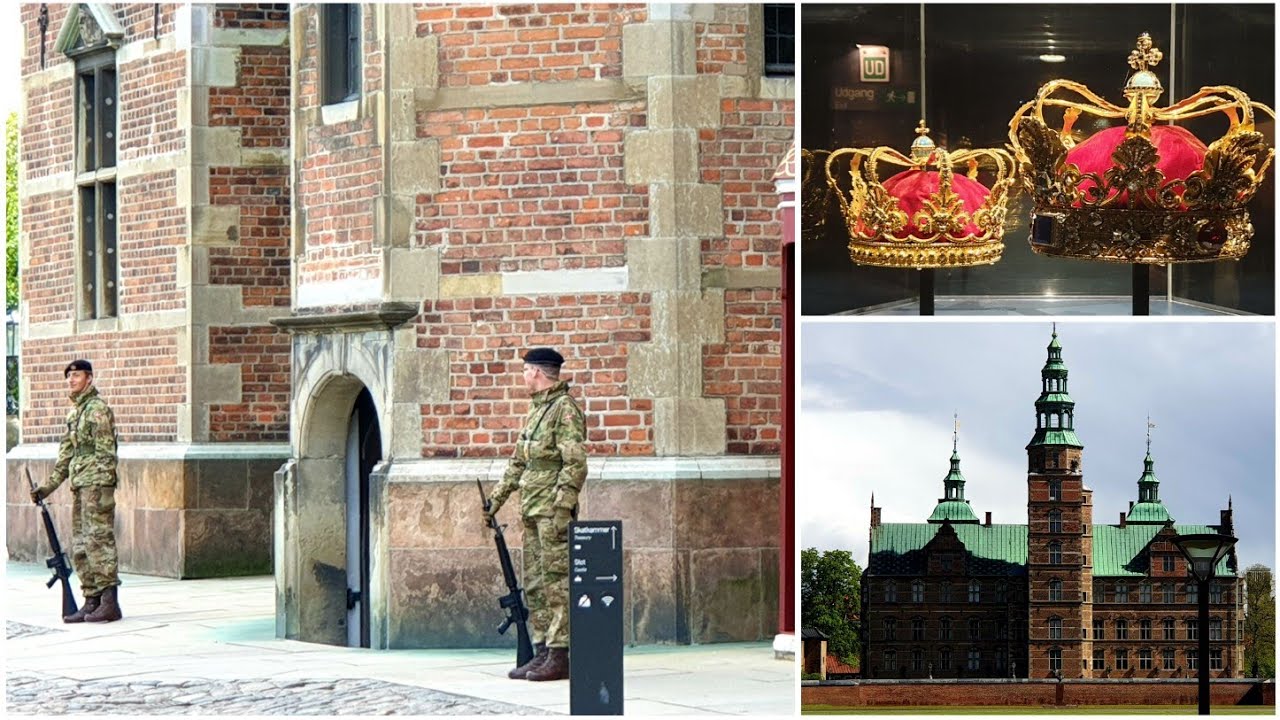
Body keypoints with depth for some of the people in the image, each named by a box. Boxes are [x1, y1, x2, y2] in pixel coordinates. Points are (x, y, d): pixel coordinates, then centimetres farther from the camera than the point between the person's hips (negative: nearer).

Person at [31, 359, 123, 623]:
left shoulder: (98, 408, -8)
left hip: (96, 484, -9)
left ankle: (110, 603, -12)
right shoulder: (74, 411, 19)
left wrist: (101, 491, -19)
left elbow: (106, 452, -14)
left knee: (99, 540, -12)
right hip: (79, 485, 9)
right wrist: (48, 486, 21)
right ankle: (92, 602, 11)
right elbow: (66, 453, 25)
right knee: (81, 546, 8)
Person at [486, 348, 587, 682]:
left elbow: (575, 463, -16)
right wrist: (495, 499, 25)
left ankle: (560, 657, -9)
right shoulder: (536, 411, 19)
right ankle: (542, 652, 13)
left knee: (556, 582, -9)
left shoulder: (565, 409, -9)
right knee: (535, 585, 9)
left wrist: (561, 509, -21)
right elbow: (518, 462, 27)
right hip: (532, 512, 9)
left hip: (552, 510, -9)